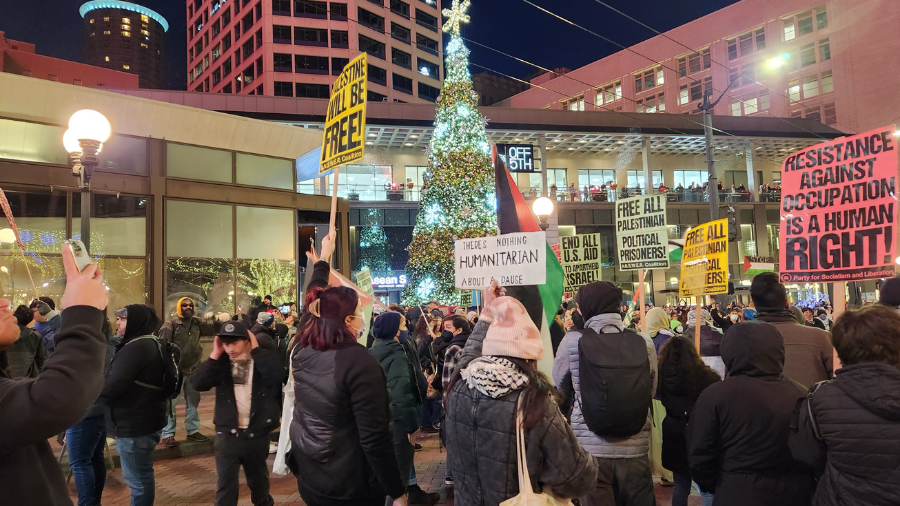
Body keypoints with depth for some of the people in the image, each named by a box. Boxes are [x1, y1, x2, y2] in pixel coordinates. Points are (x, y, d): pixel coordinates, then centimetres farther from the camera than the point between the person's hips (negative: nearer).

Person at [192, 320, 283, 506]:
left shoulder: (264, 357, -7)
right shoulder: (222, 362, 0)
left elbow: (277, 376, -28)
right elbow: (198, 384, -11)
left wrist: (256, 349, -23)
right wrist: (215, 355, -17)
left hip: (257, 434, 0)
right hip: (228, 434, 0)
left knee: (258, 481, 20)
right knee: (225, 485, 1)